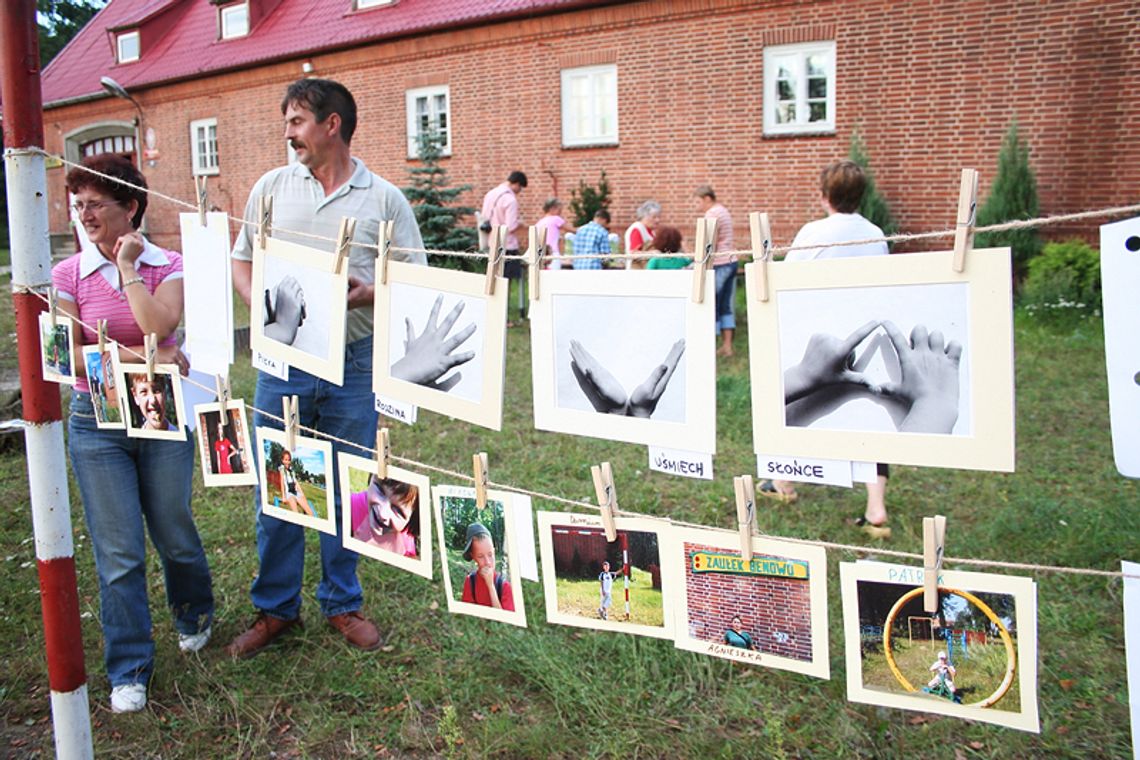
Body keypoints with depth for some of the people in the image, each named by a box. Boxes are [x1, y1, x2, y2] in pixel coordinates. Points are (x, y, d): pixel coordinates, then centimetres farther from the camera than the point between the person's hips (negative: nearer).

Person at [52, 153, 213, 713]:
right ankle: (129, 670, 18)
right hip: (96, 421, 0)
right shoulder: (67, 275, 0)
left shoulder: (166, 266, -2)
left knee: (174, 534, 11)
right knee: (118, 552, 2)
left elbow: (158, 326, -20)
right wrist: (143, 357, -16)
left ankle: (194, 615, 42)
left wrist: (127, 267, -13)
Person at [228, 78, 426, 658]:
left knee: (348, 490, 10)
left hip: (355, 365, -1)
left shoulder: (384, 199, 2)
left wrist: (370, 295, -17)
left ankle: (342, 603, 28)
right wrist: (258, 301, -7)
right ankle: (275, 608, 25)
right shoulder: (272, 187, 9)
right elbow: (242, 260, 13)